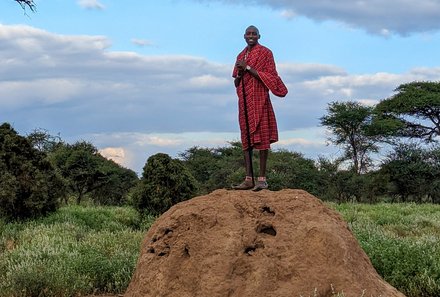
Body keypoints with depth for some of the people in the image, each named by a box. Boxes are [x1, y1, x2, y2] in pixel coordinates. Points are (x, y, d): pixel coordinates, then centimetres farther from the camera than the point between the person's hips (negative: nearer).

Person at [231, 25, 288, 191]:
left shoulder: (265, 53, 0)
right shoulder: (240, 56, 18)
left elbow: (270, 76, -9)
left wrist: (248, 68, -12)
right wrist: (240, 73, -1)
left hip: (259, 100, -6)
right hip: (244, 101, 6)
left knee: (262, 137, -8)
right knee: (246, 138, 3)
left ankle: (262, 179, -9)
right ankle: (249, 179, 3)